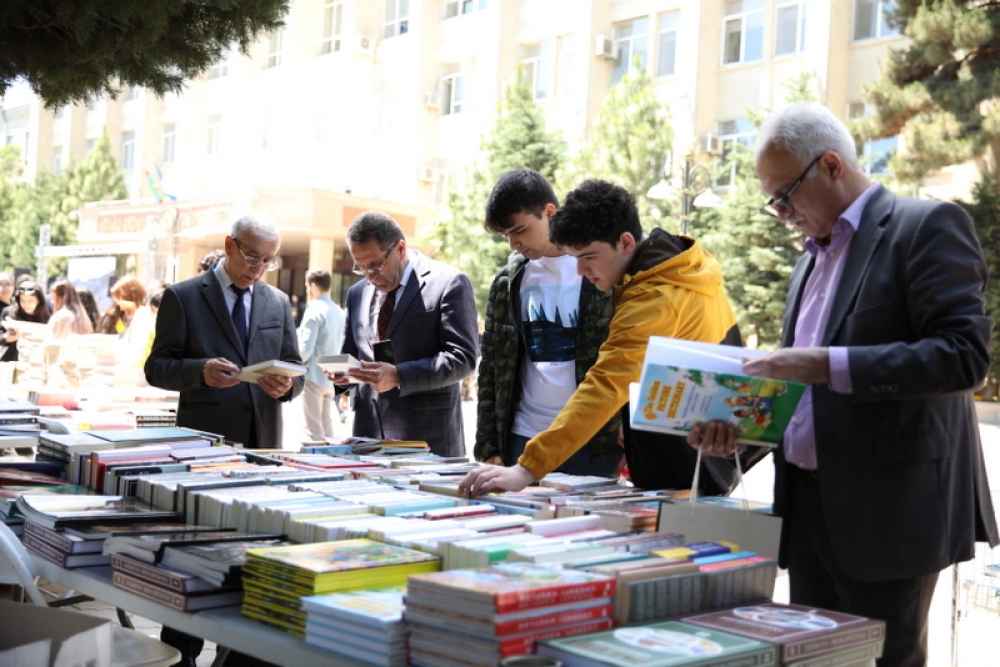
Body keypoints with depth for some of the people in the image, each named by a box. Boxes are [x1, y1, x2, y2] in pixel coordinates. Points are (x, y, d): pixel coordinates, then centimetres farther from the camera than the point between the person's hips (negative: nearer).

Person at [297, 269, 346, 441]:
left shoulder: (314, 310, -14)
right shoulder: (338, 312, 9)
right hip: (330, 376, 8)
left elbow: (306, 348, -17)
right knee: (326, 425, 16)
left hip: (314, 376, -8)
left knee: (314, 428, -3)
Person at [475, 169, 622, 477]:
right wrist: (488, 447, 7)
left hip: (593, 444, -4)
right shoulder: (508, 282, 10)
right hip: (522, 441, 4)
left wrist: (625, 442, -9)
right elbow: (492, 370, 12)